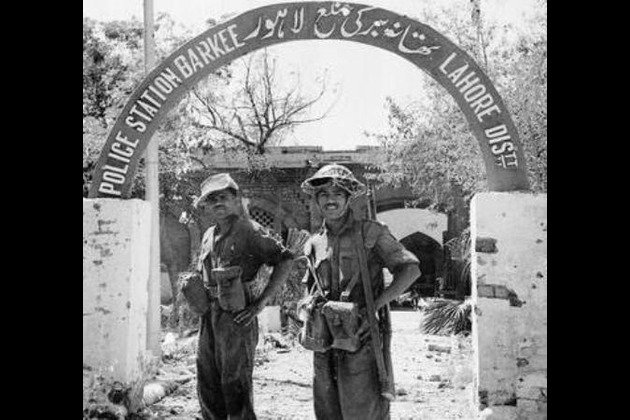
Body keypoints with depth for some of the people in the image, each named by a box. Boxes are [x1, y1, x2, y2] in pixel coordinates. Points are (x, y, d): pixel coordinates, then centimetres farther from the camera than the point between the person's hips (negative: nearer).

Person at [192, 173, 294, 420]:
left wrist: (261, 302, -17)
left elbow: (285, 261, -14)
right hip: (209, 317, 8)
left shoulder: (249, 230, -9)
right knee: (207, 387, 14)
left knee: (236, 387, -2)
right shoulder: (209, 235, 13)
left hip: (237, 318, -7)